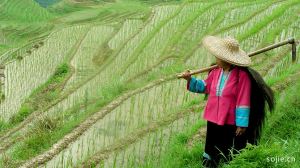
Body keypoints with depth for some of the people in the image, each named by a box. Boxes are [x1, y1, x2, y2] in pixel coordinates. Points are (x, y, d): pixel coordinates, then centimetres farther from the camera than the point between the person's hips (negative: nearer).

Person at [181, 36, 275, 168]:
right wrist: (190, 80, 4)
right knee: (211, 151, 20)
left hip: (231, 123, -6)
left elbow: (243, 101, -16)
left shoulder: (242, 75, -17)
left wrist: (242, 124, -15)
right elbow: (205, 86, 18)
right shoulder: (216, 72, 1)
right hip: (213, 120, 6)